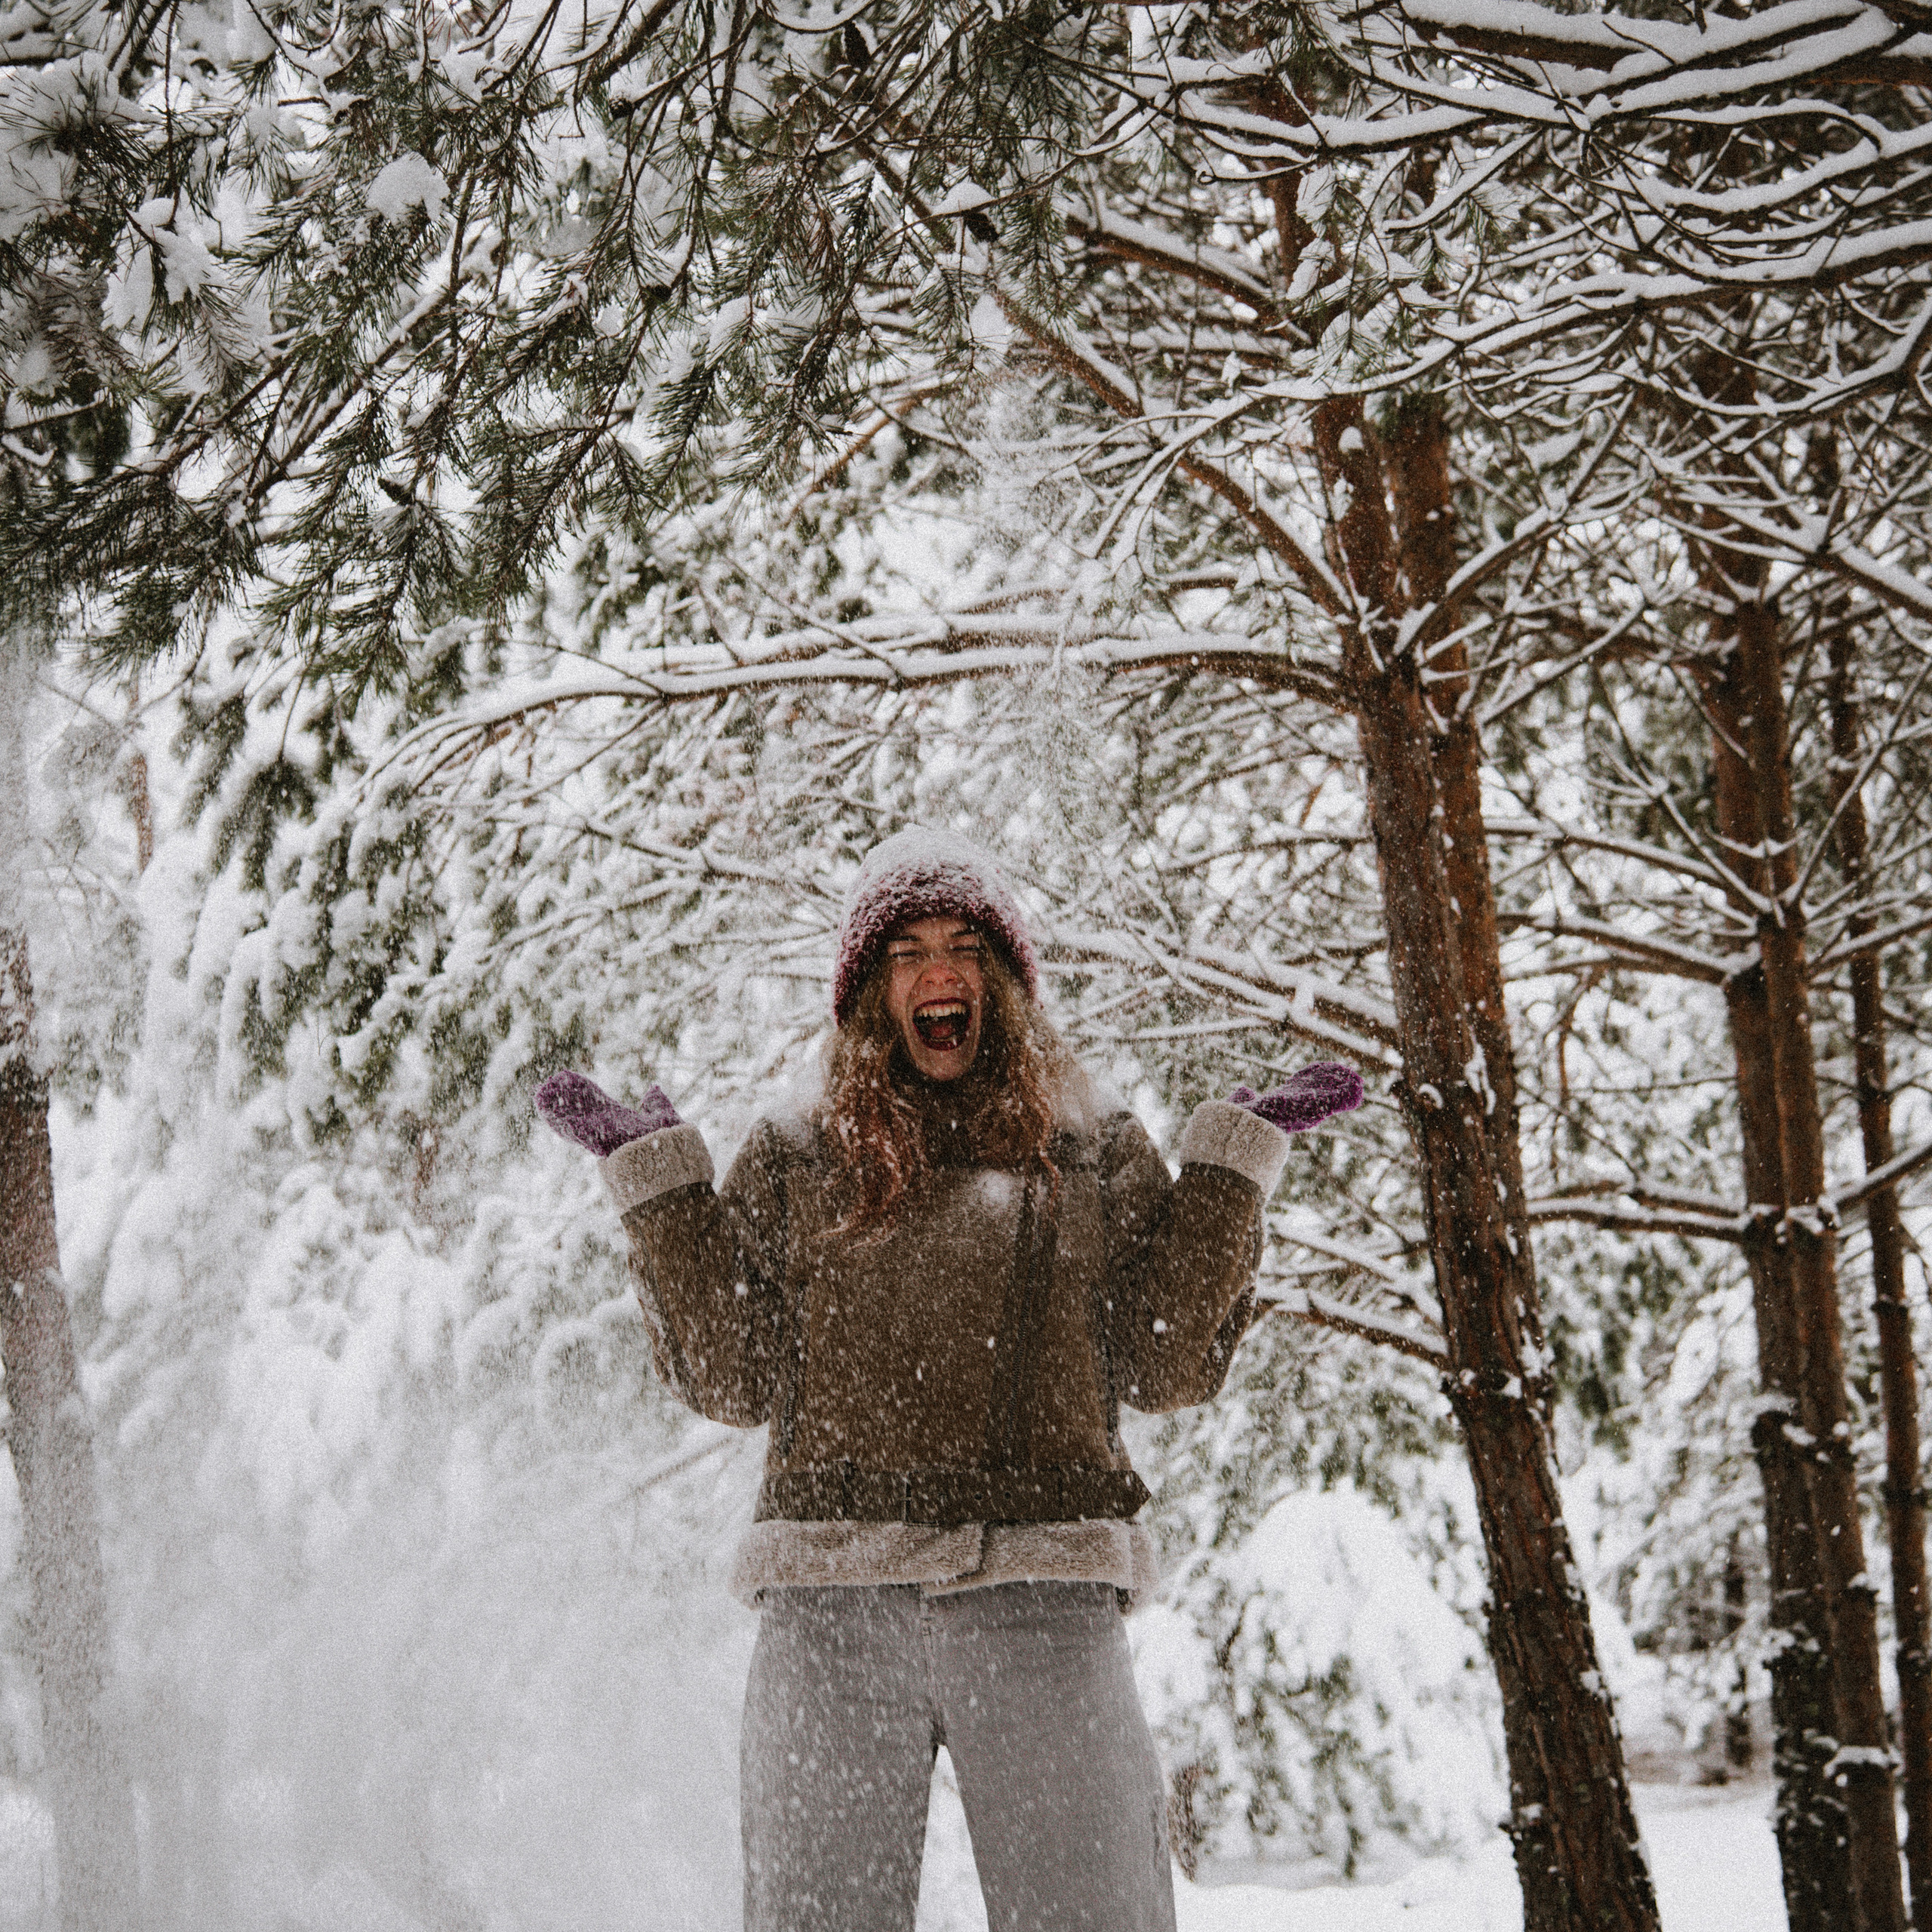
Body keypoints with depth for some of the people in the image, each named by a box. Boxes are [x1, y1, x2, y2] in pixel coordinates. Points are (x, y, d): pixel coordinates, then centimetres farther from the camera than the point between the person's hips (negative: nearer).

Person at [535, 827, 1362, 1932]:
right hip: (834, 1600, 0)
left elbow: (1171, 1366, 5)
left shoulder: (1095, 1154, 14)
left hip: (1046, 1599, 0)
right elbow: (734, 1380, 7)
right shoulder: (797, 1162, 15)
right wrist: (660, 1180, 4)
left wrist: (1234, 1162, 4)